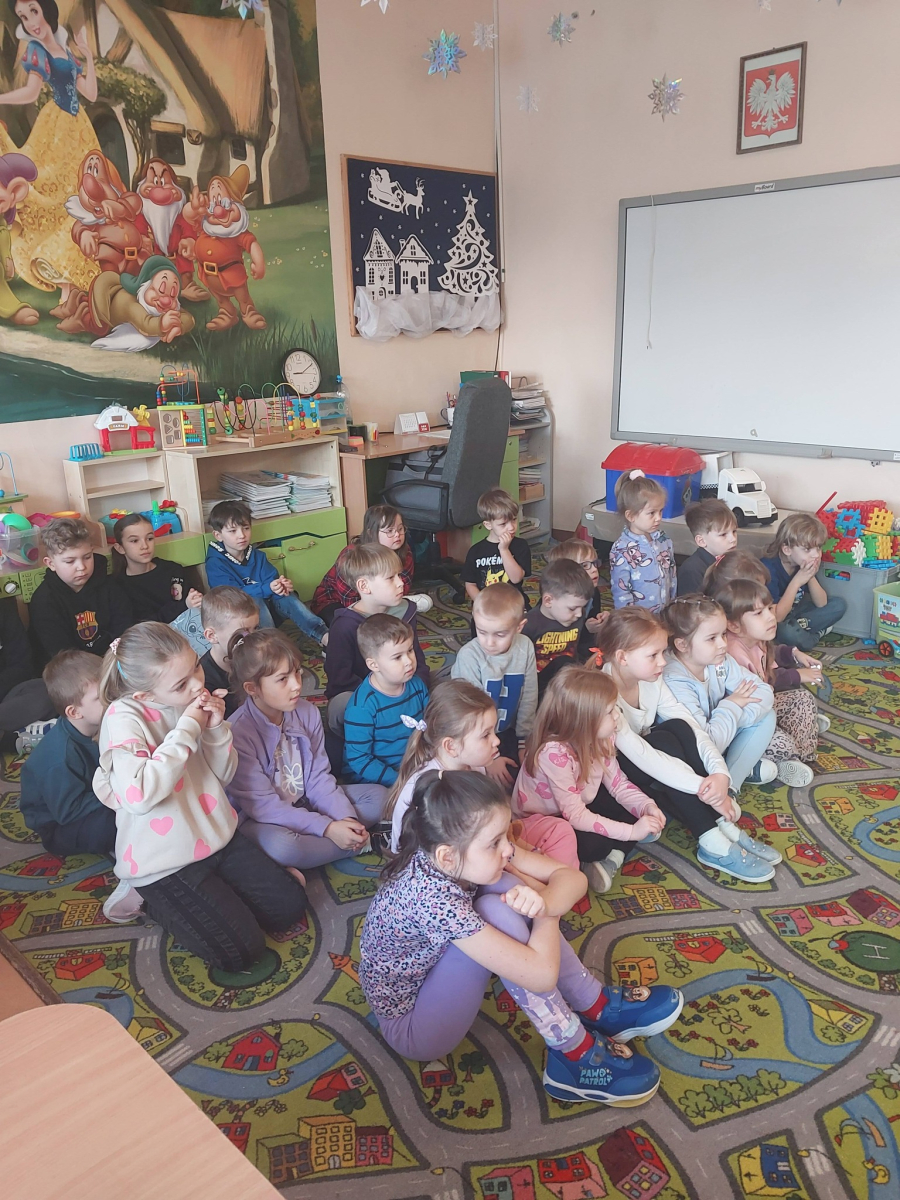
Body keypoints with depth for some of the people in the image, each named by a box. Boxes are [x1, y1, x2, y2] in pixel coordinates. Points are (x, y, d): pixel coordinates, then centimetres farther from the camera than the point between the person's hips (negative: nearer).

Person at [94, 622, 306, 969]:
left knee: (290, 907, 5)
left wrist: (217, 729, -16)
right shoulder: (124, 717, -21)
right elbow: (138, 795, -37)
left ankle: (211, 891, 21)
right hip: (165, 862, -6)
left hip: (217, 837, 7)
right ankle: (153, 898, 9)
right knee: (242, 950, -8)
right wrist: (186, 730, -29)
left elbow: (224, 775, 3)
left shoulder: (192, 702, -4)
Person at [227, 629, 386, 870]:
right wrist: (326, 828, -28)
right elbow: (262, 805, -24)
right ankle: (359, 845, -15)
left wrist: (345, 817, -19)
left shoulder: (306, 712, -7)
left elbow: (318, 776, -3)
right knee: (281, 846, -39)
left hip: (305, 803, 6)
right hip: (262, 820, -6)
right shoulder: (237, 733, -25)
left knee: (379, 796, -3)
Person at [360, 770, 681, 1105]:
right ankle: (575, 1056, -13)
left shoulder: (475, 856, -14)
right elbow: (541, 974, -36)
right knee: (496, 912, -28)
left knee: (505, 886, -12)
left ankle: (598, 1008, -1)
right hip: (411, 1028, -8)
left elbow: (572, 877, -11)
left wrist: (543, 901, -32)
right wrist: (546, 914, -18)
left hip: (432, 977, 8)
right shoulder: (433, 897, -36)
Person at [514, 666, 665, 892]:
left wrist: (647, 806, -21)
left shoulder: (602, 738, -12)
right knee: (594, 843, -33)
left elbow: (618, 783, -2)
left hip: (581, 806, 8)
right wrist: (631, 832, -34)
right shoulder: (554, 754, -35)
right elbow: (574, 815, -34)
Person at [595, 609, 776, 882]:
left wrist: (719, 772, -29)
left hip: (643, 770, 7)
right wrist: (706, 791, -36)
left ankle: (724, 825, -19)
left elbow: (693, 728, -10)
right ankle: (713, 845, -26)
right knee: (664, 741, -30)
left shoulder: (652, 680, -5)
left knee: (679, 728, -20)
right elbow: (641, 755, -36)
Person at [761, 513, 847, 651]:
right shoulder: (768, 568, -30)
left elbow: (821, 603, -3)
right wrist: (796, 582, -34)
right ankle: (817, 634, -6)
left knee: (839, 604, 1)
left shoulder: (805, 564, -8)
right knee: (787, 631, -38)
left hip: (793, 612, 7)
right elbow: (776, 617, -32)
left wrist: (811, 577, -20)